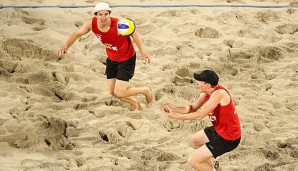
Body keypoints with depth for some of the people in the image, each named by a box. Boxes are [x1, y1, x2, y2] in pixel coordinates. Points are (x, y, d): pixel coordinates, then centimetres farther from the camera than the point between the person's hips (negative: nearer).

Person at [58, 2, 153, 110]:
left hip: (126, 59, -6)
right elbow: (77, 34, -8)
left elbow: (134, 34, -14)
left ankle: (146, 90, 19)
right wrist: (65, 47, -25)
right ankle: (136, 105, 38)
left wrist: (142, 52, -14)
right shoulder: (91, 23, -20)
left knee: (119, 93, -9)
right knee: (113, 92, 11)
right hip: (111, 59, 6)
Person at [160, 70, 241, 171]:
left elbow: (199, 115, -30)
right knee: (195, 140, 33)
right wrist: (174, 108, -11)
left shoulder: (219, 94, -30)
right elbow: (193, 108, 5)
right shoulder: (207, 92, -2)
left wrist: (175, 116, -24)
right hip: (219, 129, 10)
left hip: (228, 139, -10)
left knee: (192, 161, -11)